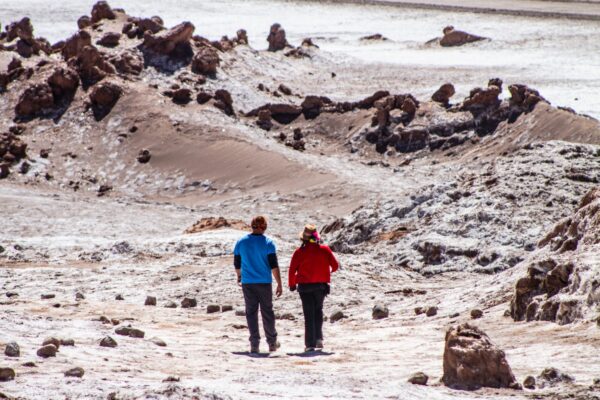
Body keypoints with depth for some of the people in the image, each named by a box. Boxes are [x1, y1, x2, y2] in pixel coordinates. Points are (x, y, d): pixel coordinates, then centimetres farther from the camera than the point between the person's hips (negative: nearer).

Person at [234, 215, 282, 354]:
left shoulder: (241, 242, 1)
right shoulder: (268, 243, -7)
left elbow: (237, 264, 10)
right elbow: (274, 265, -10)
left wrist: (239, 276, 29)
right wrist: (279, 284, -6)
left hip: (247, 282, 2)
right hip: (264, 282, -2)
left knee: (251, 313, 5)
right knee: (267, 312, 9)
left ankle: (254, 344, 0)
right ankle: (272, 343, 16)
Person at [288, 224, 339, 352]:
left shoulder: (300, 252, -9)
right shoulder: (324, 250, -5)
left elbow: (292, 269, -10)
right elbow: (335, 265, -1)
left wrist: (292, 284, 6)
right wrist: (331, 271, 22)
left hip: (305, 286, -2)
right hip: (321, 285, 2)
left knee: (309, 315, 3)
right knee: (318, 310, 21)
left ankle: (310, 344, -1)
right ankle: (318, 338, 8)